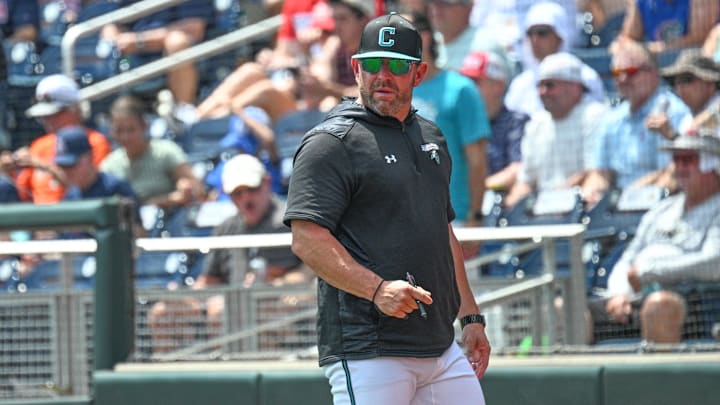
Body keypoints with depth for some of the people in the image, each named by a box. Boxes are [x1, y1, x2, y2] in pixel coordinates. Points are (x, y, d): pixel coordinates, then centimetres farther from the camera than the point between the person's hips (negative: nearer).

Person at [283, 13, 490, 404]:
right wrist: (377, 289, -24)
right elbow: (307, 239, -15)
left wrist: (470, 316, 21)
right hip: (367, 352, -8)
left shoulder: (430, 137, 19)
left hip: (439, 344, 8)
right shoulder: (331, 143, -6)